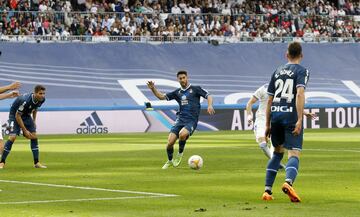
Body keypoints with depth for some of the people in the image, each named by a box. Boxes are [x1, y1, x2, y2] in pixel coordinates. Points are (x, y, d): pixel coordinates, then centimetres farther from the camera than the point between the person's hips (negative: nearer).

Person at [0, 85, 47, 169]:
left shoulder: (42, 99, -14)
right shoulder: (26, 100, -37)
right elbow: (17, 116, -28)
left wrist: (34, 121, 9)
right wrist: (25, 130, -24)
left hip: (26, 115, 7)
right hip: (15, 115, -7)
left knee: (34, 137, -2)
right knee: (12, 137, -20)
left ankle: (36, 163, 6)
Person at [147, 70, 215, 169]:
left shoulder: (195, 89, 5)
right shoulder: (177, 92, 17)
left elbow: (208, 96, 0)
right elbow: (162, 97, 18)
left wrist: (209, 106, -20)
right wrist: (153, 89, 3)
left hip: (191, 121, -4)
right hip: (180, 119, 4)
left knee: (182, 134, -34)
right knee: (170, 142, -11)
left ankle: (180, 154, -5)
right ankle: (169, 161, 17)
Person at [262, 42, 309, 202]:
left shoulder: (277, 71, 19)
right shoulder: (301, 71, 2)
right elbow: (300, 94, -14)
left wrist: (268, 125, 22)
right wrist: (299, 120, -18)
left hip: (275, 116, 5)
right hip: (291, 116, -5)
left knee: (278, 152, 22)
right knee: (294, 154, -8)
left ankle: (267, 190, 16)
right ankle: (288, 182, -38)